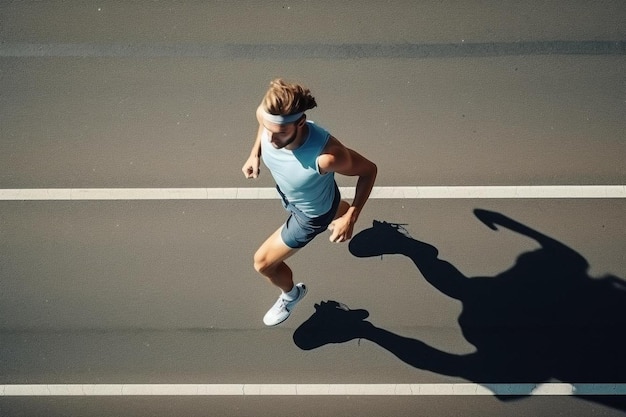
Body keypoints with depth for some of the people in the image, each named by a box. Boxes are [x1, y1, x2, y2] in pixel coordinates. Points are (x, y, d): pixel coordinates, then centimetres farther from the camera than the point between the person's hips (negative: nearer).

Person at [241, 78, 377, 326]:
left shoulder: (325, 155, -48)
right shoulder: (266, 114, -32)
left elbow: (369, 170, -29)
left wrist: (350, 218, -30)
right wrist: (255, 154, -15)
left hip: (312, 213, -5)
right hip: (287, 194, 5)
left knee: (263, 263, 7)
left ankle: (290, 294, 41)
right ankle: (339, 212, 76)